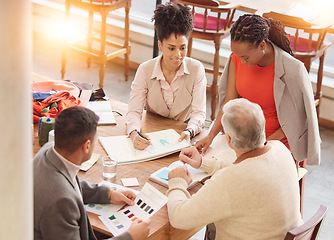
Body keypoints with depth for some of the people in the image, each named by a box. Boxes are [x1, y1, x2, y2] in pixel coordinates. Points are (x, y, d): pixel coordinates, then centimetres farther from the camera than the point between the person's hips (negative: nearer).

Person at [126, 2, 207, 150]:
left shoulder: (196, 69, -10)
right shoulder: (145, 70, -11)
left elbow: (199, 112, -12)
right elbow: (134, 110, -14)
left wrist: (189, 131, -35)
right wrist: (134, 134, -37)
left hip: (182, 132, -1)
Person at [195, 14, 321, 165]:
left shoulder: (292, 70, -20)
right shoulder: (237, 59, -7)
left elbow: (298, 115, -10)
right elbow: (229, 102, -1)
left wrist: (269, 142, -16)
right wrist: (210, 136, -12)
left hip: (278, 143, -4)